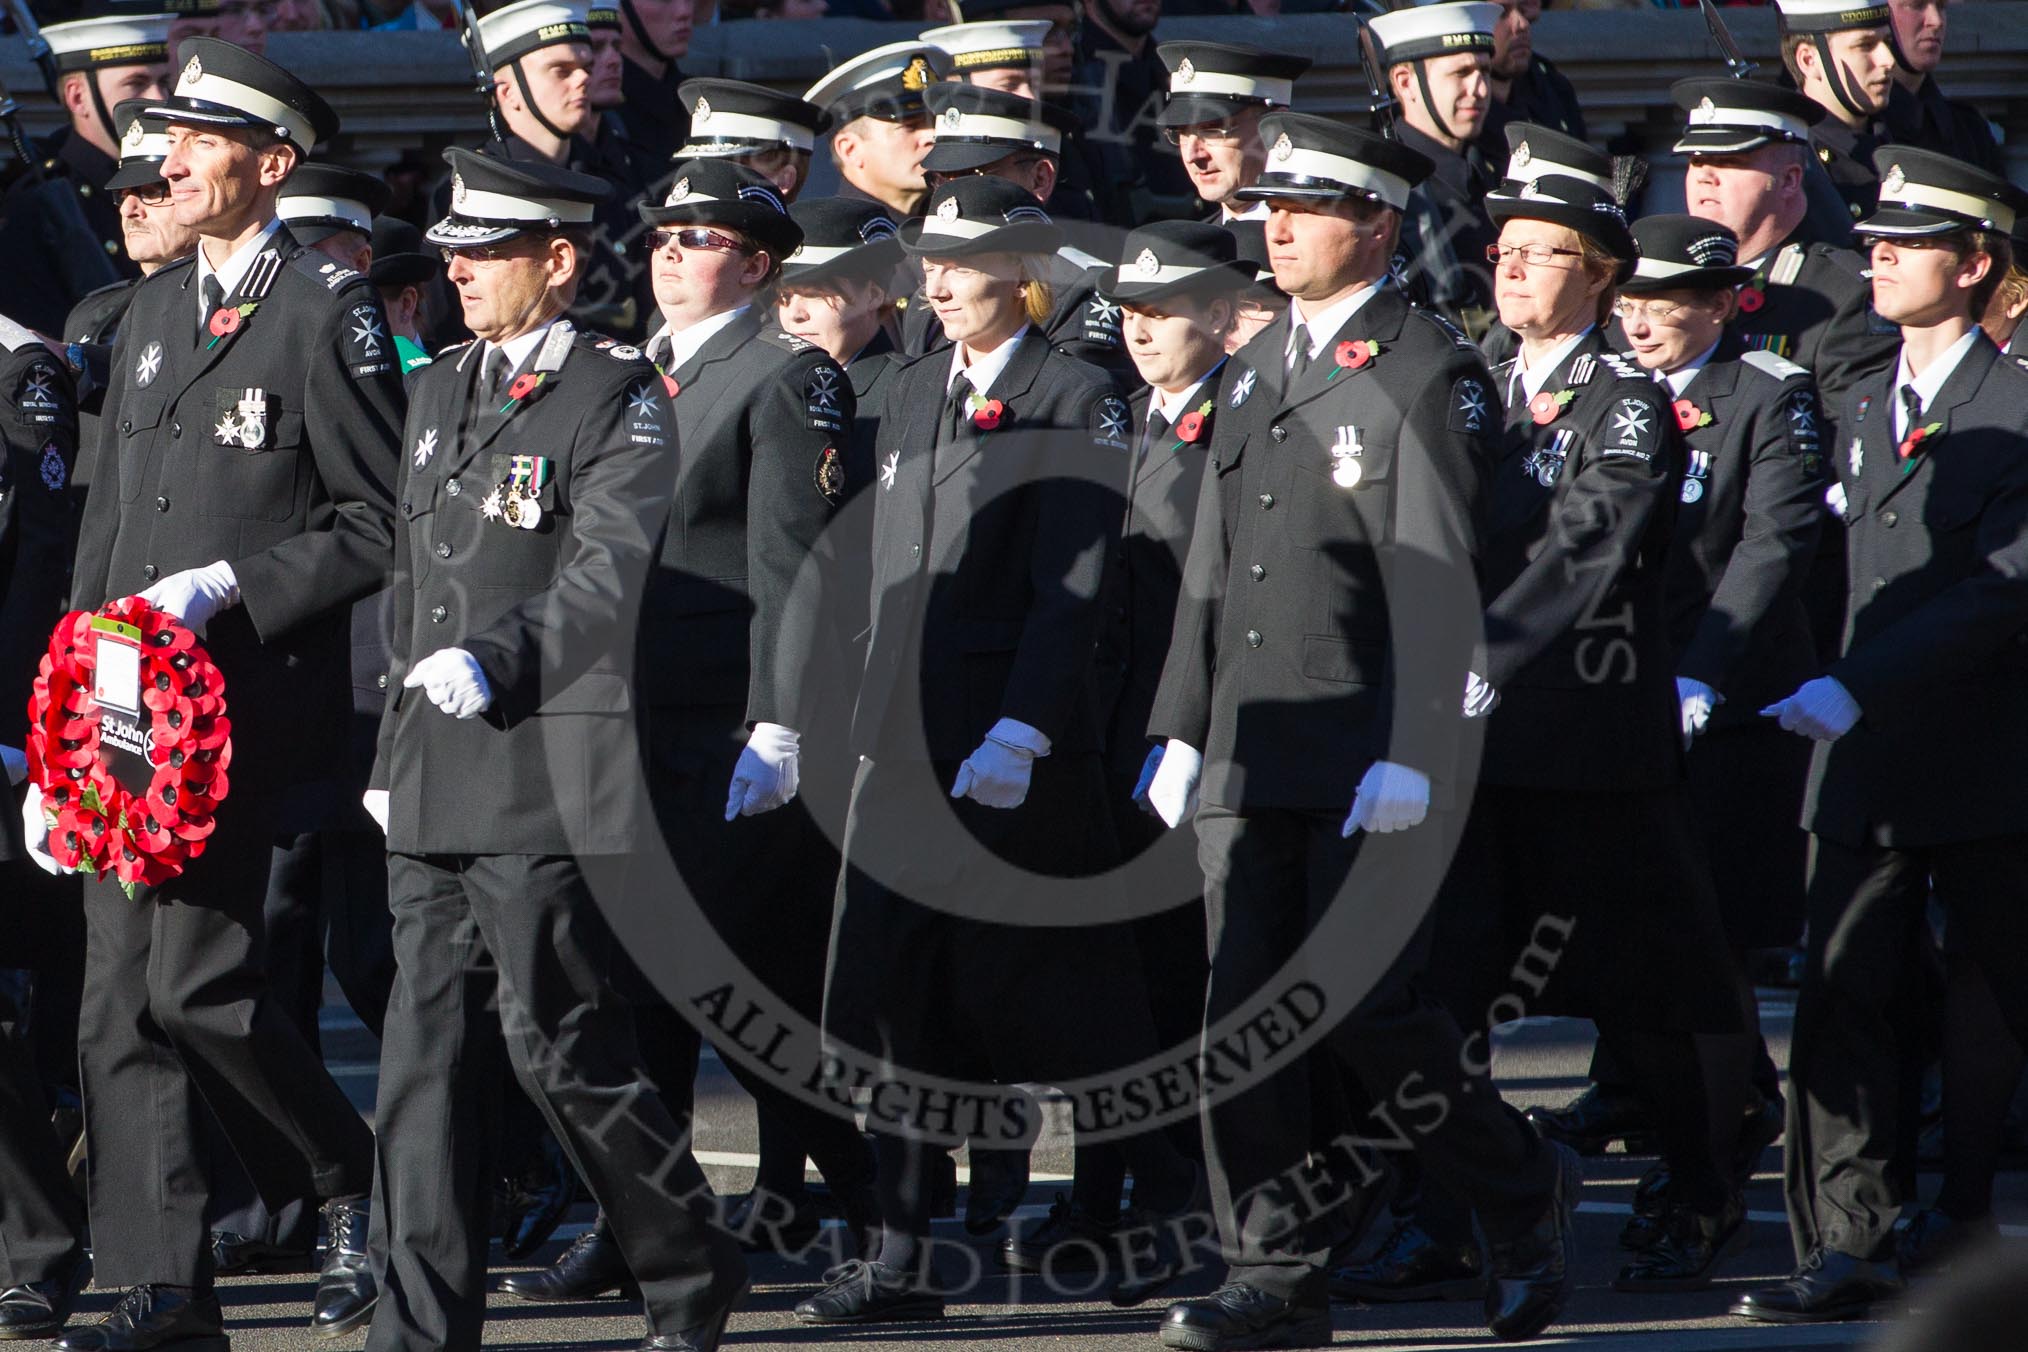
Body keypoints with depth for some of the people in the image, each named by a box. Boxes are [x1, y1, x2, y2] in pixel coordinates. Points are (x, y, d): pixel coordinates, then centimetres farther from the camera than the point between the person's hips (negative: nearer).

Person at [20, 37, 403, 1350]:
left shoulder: (326, 310, -5)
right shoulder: (153, 312, 18)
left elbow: (379, 526, -7)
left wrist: (226, 587, -15)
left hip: (250, 697, -7)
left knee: (198, 982, -13)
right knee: (120, 1000, 1)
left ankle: (354, 1182, 10)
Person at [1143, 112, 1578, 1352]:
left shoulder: (1431, 374, -7)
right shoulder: (1255, 372, 17)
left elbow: (1435, 582, -13)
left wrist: (1410, 757, -19)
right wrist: (1182, 729, 16)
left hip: (1369, 756, -7)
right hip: (1251, 758, 7)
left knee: (1365, 1007, -9)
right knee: (1244, 1018, 1)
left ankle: (1525, 1192, 13)